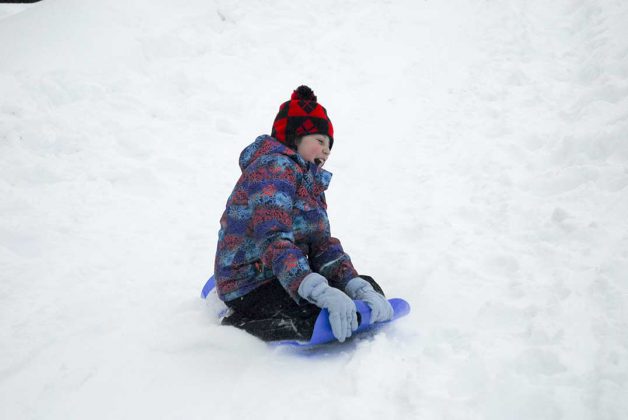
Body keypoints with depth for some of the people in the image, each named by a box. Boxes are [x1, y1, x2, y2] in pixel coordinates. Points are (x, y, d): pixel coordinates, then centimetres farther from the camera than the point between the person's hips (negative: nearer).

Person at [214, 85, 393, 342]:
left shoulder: (311, 182, 15)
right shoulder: (274, 167, -15)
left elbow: (322, 245, 3)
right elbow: (274, 239, -31)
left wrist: (359, 288, -16)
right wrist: (323, 293, -43)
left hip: (283, 280, 10)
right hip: (252, 287, -10)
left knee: (369, 286, 8)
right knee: (333, 321, -26)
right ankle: (240, 326, -11)